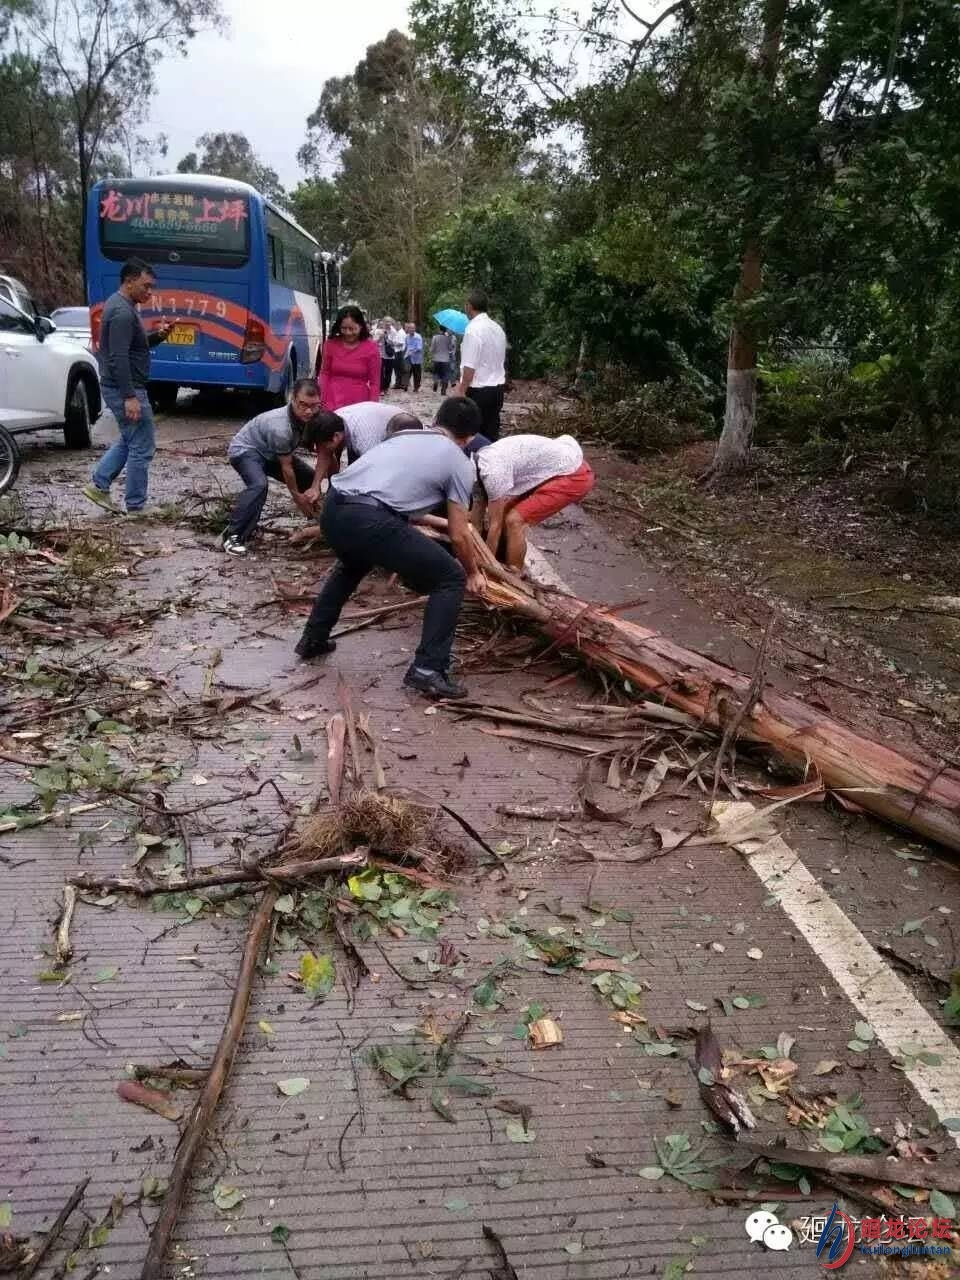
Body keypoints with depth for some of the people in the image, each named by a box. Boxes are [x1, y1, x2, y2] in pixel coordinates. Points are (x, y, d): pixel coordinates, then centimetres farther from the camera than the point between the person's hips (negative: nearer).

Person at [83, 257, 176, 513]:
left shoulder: (121, 305, 13)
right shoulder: (123, 312, -19)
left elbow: (135, 345, 21)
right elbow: (119, 358, -26)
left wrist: (158, 335, 4)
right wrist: (130, 397, -28)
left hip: (119, 388, 11)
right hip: (126, 389, -11)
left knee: (129, 440, 24)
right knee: (142, 448, -2)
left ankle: (98, 485, 24)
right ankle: (135, 508, 5)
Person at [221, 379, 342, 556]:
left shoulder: (316, 417, -19)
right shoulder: (280, 427, -38)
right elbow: (286, 468, -25)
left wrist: (315, 486, -21)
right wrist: (297, 496, -13)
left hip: (270, 453, 8)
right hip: (244, 449, -8)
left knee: (309, 478, 6)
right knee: (259, 485, -34)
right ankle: (233, 536, -28)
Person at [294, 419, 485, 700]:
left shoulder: (409, 435, 29)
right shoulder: (461, 463, 11)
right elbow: (459, 536, 11)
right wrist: (473, 573, 30)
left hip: (332, 509, 7)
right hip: (369, 520, -7)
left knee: (352, 566, 40)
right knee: (450, 580, 7)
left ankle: (313, 639, 47)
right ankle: (428, 670, 1)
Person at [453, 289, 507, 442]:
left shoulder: (473, 329, -14)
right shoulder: (497, 328, 12)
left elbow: (469, 366, -19)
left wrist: (462, 390, -13)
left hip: (479, 391, -8)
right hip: (497, 388, 8)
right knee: (492, 433, 9)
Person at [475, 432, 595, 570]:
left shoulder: (492, 470, -24)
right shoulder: (481, 461, 5)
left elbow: (495, 525, -17)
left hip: (574, 476, -10)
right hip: (566, 465, 10)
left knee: (515, 521, -14)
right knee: (504, 513, 12)